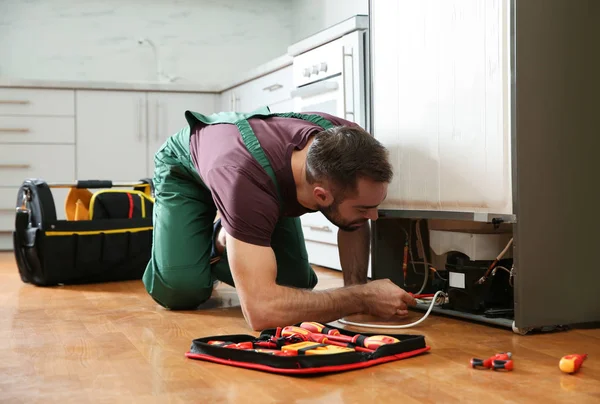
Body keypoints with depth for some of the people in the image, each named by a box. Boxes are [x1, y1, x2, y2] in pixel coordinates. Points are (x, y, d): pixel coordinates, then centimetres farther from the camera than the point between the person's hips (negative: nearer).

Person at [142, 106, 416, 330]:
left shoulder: (347, 143, -33)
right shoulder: (249, 179, -50)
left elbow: (354, 226, -10)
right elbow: (260, 309, -53)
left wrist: (356, 284, -25)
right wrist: (363, 299, -46)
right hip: (186, 168, -4)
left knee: (295, 285, -9)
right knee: (180, 288, -23)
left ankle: (222, 244, 21)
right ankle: (226, 244, 11)